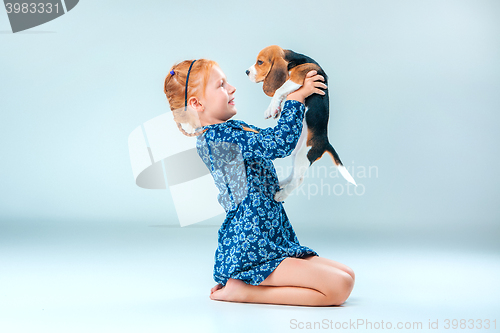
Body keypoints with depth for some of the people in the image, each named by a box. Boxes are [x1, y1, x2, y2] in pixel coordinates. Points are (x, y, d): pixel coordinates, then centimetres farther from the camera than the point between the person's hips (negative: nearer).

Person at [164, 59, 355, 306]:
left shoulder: (233, 129, 15)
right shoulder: (214, 138, -15)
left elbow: (272, 136, 28)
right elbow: (280, 144, -24)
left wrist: (298, 93, 18)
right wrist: (297, 97, -11)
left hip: (272, 241, 10)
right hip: (249, 250, -10)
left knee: (347, 275, 5)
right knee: (338, 287, -18)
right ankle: (242, 291, -8)